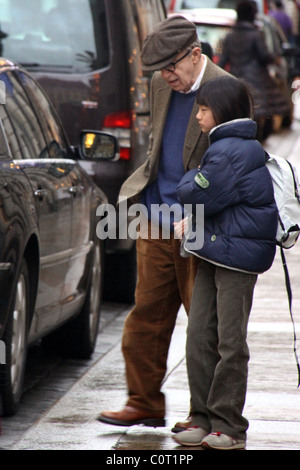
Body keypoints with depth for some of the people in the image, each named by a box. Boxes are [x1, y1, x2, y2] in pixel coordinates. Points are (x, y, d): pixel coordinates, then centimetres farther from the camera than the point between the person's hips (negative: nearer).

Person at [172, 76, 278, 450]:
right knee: (199, 337, 8)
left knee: (229, 342, -3)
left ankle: (227, 426, 2)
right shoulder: (233, 146, 17)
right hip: (215, 252, 10)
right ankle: (203, 419, 13)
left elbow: (199, 195, -16)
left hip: (237, 254, -10)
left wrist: (190, 180, 5)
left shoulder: (231, 152, -16)